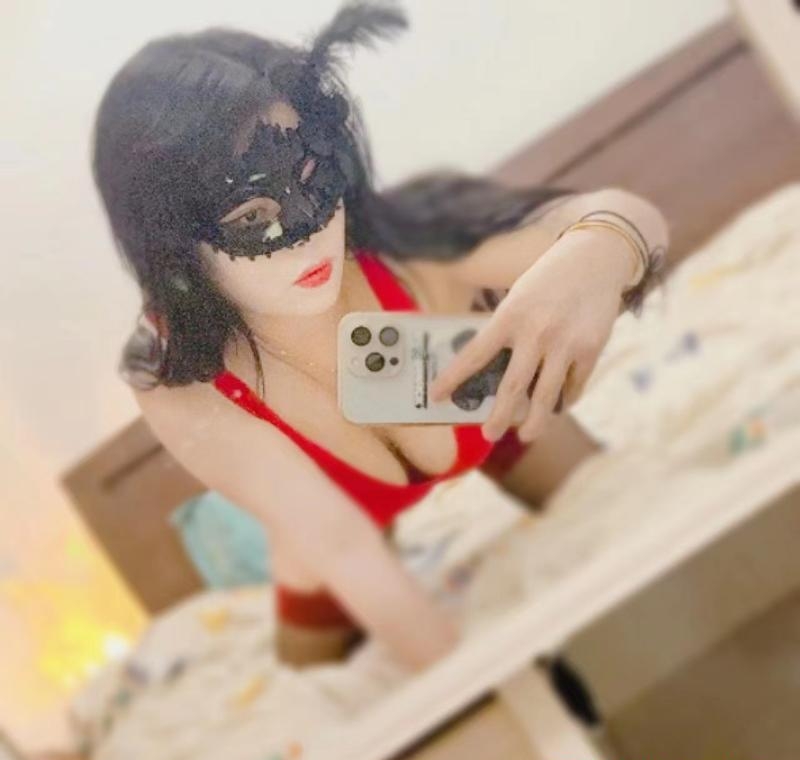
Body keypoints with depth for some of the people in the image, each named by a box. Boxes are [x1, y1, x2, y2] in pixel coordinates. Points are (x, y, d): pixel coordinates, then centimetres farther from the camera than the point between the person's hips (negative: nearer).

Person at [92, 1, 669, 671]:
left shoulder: (408, 245, -40)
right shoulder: (179, 380, -37)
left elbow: (626, 215, -35)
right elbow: (345, 549, -43)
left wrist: (591, 257, -60)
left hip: (493, 423, 1)